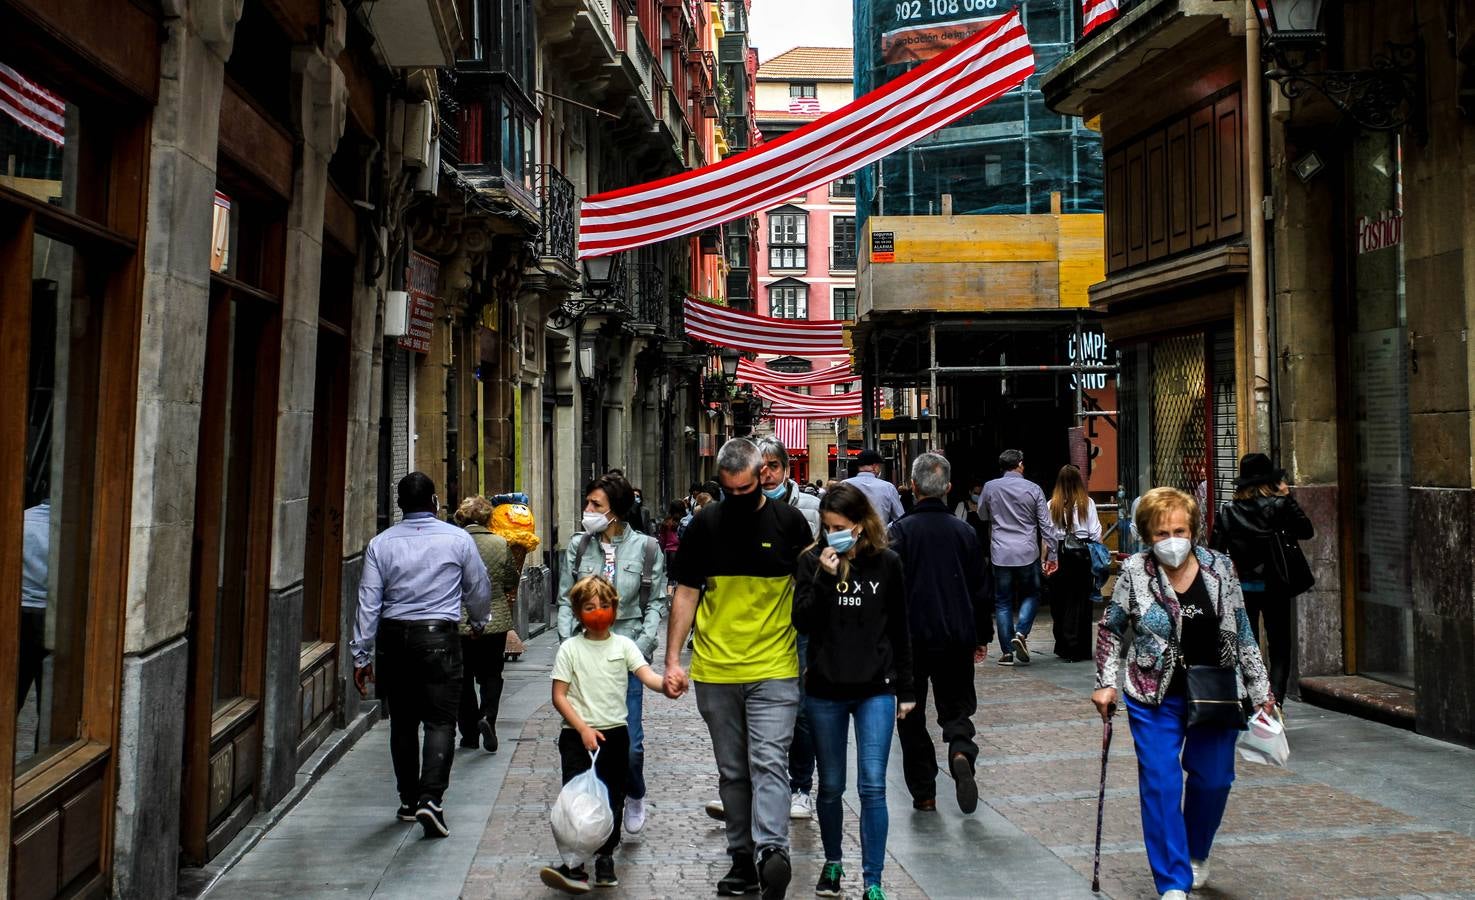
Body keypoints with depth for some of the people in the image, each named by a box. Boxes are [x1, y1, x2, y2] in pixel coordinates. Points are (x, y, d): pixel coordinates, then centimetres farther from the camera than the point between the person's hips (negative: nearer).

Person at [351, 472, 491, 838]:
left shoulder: (381, 543, 2)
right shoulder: (458, 539, -2)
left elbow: (368, 602, -1)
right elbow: (479, 588, 9)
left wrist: (362, 655, 4)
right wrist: (478, 621, 29)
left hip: (393, 638, 3)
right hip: (439, 636, -3)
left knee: (402, 722, 14)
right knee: (440, 721, 0)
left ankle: (408, 801, 24)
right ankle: (430, 799, -14)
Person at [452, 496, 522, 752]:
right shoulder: (501, 544, -6)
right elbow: (511, 583, 2)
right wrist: (509, 605, 20)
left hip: (459, 623, 0)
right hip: (495, 621, 0)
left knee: (464, 678, 12)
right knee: (491, 674, 13)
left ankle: (469, 734, 16)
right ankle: (487, 717, -10)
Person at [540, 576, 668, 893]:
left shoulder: (623, 645, 1)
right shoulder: (569, 648, -2)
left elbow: (646, 675, -13)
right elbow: (559, 696, -4)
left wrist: (665, 683, -37)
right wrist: (583, 729, -14)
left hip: (615, 733, 2)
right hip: (577, 735, -2)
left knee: (612, 797, 9)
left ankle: (605, 858, 26)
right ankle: (574, 866, -3)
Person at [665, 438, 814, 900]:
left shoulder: (789, 522, -2)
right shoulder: (703, 525, 1)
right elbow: (686, 594, 6)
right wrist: (672, 661, 0)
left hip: (774, 671, -2)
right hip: (714, 672, 3)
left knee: (768, 763, -13)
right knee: (732, 772, 12)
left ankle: (771, 851, -18)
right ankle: (743, 859, 22)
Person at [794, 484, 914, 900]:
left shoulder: (887, 563, -2)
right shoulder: (812, 561, -2)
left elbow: (899, 631, 4)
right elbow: (802, 623, -8)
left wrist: (905, 690, 7)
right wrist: (823, 578, -20)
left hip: (875, 690, -1)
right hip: (825, 691, 1)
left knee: (872, 786, -4)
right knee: (831, 786, 13)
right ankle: (832, 862, 33)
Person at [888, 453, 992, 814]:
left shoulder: (900, 531, -9)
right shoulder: (965, 532, 2)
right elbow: (979, 589, 8)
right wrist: (982, 636, 18)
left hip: (911, 638, -2)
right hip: (957, 638, 3)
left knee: (911, 716, 11)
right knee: (957, 706, 15)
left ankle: (923, 793, 12)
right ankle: (961, 751, -15)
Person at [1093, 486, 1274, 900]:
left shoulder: (1220, 567, -3)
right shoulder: (1134, 571, -8)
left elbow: (1242, 632, 6)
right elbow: (1110, 629, 3)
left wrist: (1260, 688, 7)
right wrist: (1106, 682, -3)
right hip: (1156, 698, -2)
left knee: (1213, 779, 11)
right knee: (1160, 785, -3)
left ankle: (1197, 855, 39)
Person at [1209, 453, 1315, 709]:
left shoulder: (1227, 512, -2)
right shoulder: (1280, 505, -9)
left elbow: (1216, 552, -2)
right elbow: (1306, 531, 3)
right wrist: (1287, 497, 4)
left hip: (1241, 589, 2)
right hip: (1275, 587, -2)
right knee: (1280, 648, 8)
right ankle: (1274, 701, -5)